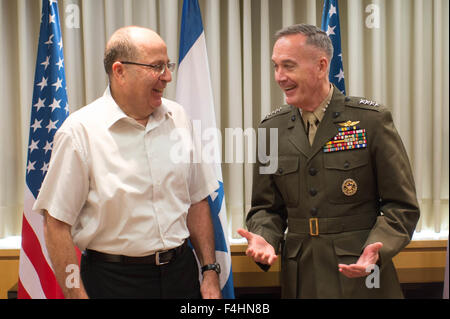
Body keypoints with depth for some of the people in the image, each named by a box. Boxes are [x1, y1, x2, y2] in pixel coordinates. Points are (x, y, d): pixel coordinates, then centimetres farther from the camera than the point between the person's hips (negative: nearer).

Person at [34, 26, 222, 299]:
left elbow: (197, 201, 7)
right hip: (113, 280, -4)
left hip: (182, 272, 4)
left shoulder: (178, 118, 1)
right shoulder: (80, 131, -14)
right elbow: (57, 223, -12)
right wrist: (77, 294, -14)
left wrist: (210, 270, 4)